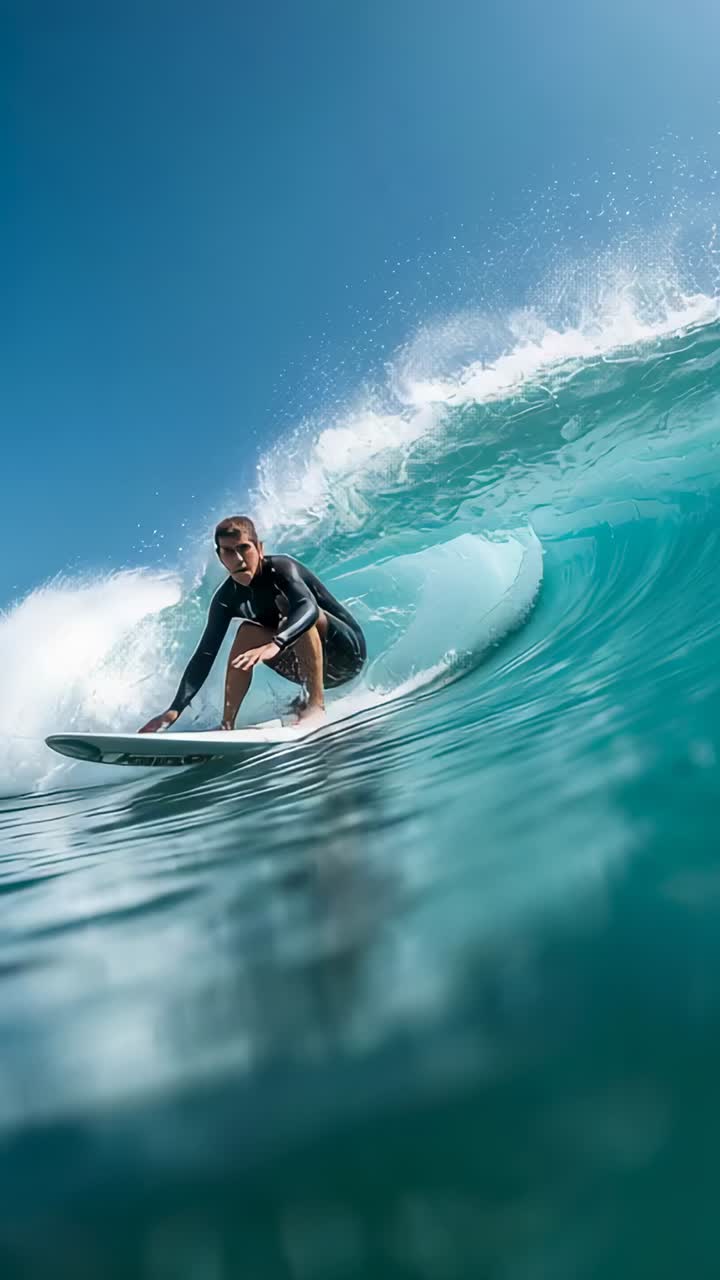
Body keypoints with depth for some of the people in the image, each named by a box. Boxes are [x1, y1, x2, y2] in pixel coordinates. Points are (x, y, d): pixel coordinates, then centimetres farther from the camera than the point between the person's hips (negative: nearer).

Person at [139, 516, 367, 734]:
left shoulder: (280, 568, -21)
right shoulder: (227, 598, -6)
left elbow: (308, 608, -41)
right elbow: (205, 655, -8)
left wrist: (275, 645, -57)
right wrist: (175, 709, -17)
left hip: (347, 653, -6)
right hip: (311, 667, 6)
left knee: (286, 603, -28)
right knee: (248, 632, -12)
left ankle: (316, 704, -28)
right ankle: (227, 724, -11)